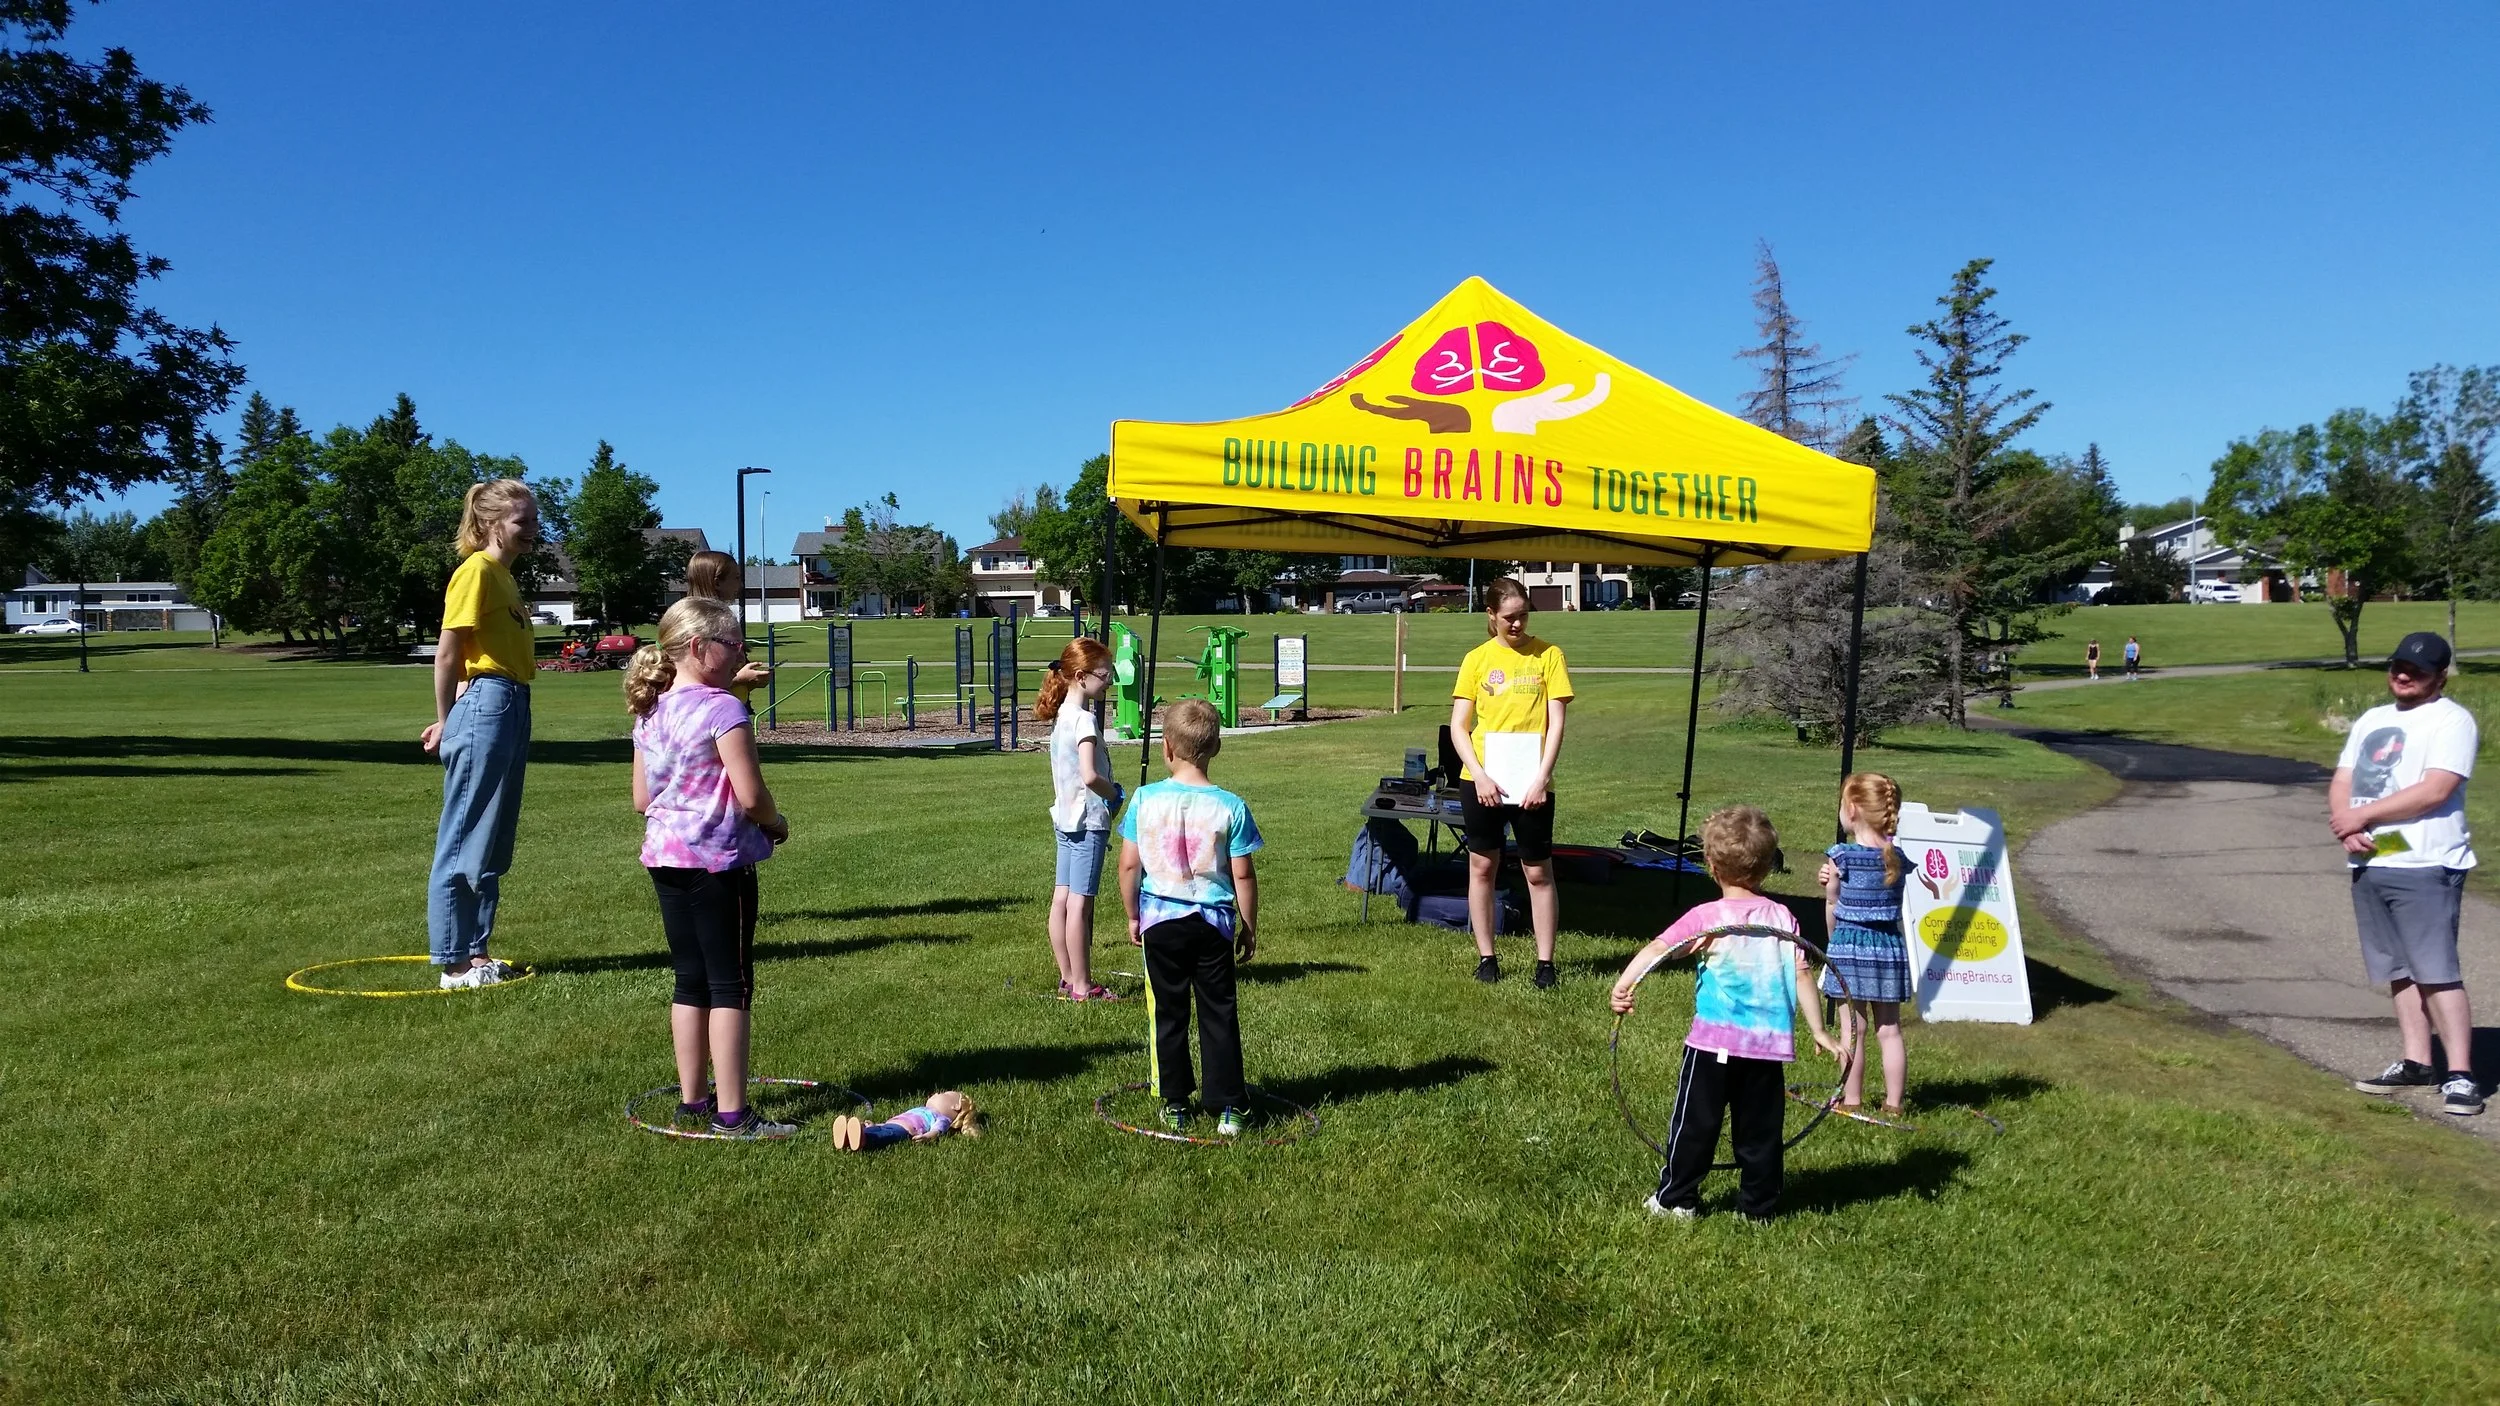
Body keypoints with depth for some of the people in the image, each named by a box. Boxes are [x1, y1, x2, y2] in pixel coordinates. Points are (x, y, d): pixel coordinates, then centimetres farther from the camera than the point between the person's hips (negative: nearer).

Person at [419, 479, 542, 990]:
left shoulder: (506, 576, 17)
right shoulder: (477, 570, -10)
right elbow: (447, 654, -11)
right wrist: (445, 722, -5)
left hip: (514, 709, 9)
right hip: (485, 705, -9)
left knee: (493, 846, 14)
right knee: (464, 844, -3)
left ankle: (475, 951, 22)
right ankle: (452, 963, 3)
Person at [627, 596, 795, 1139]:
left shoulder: (649, 713, 8)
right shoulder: (722, 709, -16)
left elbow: (641, 798, 12)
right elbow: (751, 797, -20)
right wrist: (775, 823, -1)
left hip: (664, 857, 8)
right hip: (719, 860, -8)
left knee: (690, 981, 16)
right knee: (731, 986, -1)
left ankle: (692, 1098, 24)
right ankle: (731, 1114, 2)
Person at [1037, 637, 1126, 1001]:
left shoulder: (1061, 715, 10)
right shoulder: (1084, 719, -18)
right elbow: (1089, 776, -28)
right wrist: (1113, 792, -11)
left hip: (1064, 818, 9)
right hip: (1088, 819, -9)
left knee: (1062, 898, 11)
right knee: (1081, 902, -4)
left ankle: (1068, 978, 20)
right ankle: (1082, 986, 2)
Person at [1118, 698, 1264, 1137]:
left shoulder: (1145, 799, -7)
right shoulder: (1230, 807, -9)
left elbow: (1129, 865, -3)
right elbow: (1243, 875, -6)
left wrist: (1133, 916, 11)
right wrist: (1249, 926, 7)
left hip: (1160, 919, 1)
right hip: (1214, 921, -1)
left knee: (1168, 1014, 12)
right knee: (1219, 1014, 9)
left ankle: (1175, 1105, 20)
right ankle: (1229, 1107, 11)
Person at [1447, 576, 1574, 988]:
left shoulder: (1548, 656, 1)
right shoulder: (1477, 659, 3)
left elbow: (1556, 723, -2)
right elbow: (1458, 726, 2)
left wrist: (1541, 779, -10)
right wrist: (1479, 776, -10)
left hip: (1531, 783, -1)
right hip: (1482, 780, 1)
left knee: (1539, 872, 3)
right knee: (1482, 865, 7)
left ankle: (1545, 962, 11)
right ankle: (1486, 957, 18)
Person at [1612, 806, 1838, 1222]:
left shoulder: (1707, 917, -7)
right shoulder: (1783, 917, 3)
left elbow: (1656, 948, -20)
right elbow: (1802, 975, 3)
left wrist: (1624, 984, -27)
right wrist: (1819, 1032, 10)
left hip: (1715, 1041, -3)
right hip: (1770, 1043, 3)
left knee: (1695, 1122, 10)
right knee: (1760, 1129, 14)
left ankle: (1676, 1199, 18)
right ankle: (1759, 1205, 21)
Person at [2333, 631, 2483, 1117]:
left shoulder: (2452, 720, -5)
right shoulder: (2371, 720, 19)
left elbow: (2435, 790, -18)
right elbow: (2341, 783, 15)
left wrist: (2362, 815, -14)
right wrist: (2345, 830, -5)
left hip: (2426, 867, -7)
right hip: (2369, 864, 7)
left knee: (2437, 972, -10)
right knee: (2401, 970, 11)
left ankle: (2460, 1074, -8)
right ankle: (2416, 1063, 17)